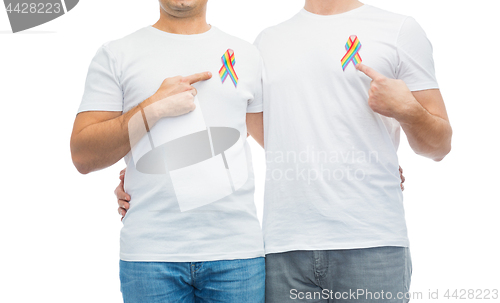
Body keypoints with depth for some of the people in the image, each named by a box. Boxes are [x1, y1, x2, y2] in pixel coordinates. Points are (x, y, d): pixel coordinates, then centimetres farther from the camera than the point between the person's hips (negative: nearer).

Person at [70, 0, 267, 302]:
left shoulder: (247, 55, 12)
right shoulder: (115, 55, 5)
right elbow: (83, 157, -2)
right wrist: (154, 107, -10)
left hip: (237, 251, 2)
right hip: (151, 253, -1)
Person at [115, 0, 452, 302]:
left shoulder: (399, 30, 8)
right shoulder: (267, 42, 17)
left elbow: (440, 146, 8)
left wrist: (407, 109, -13)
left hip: (371, 245, -2)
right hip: (284, 250, 3)